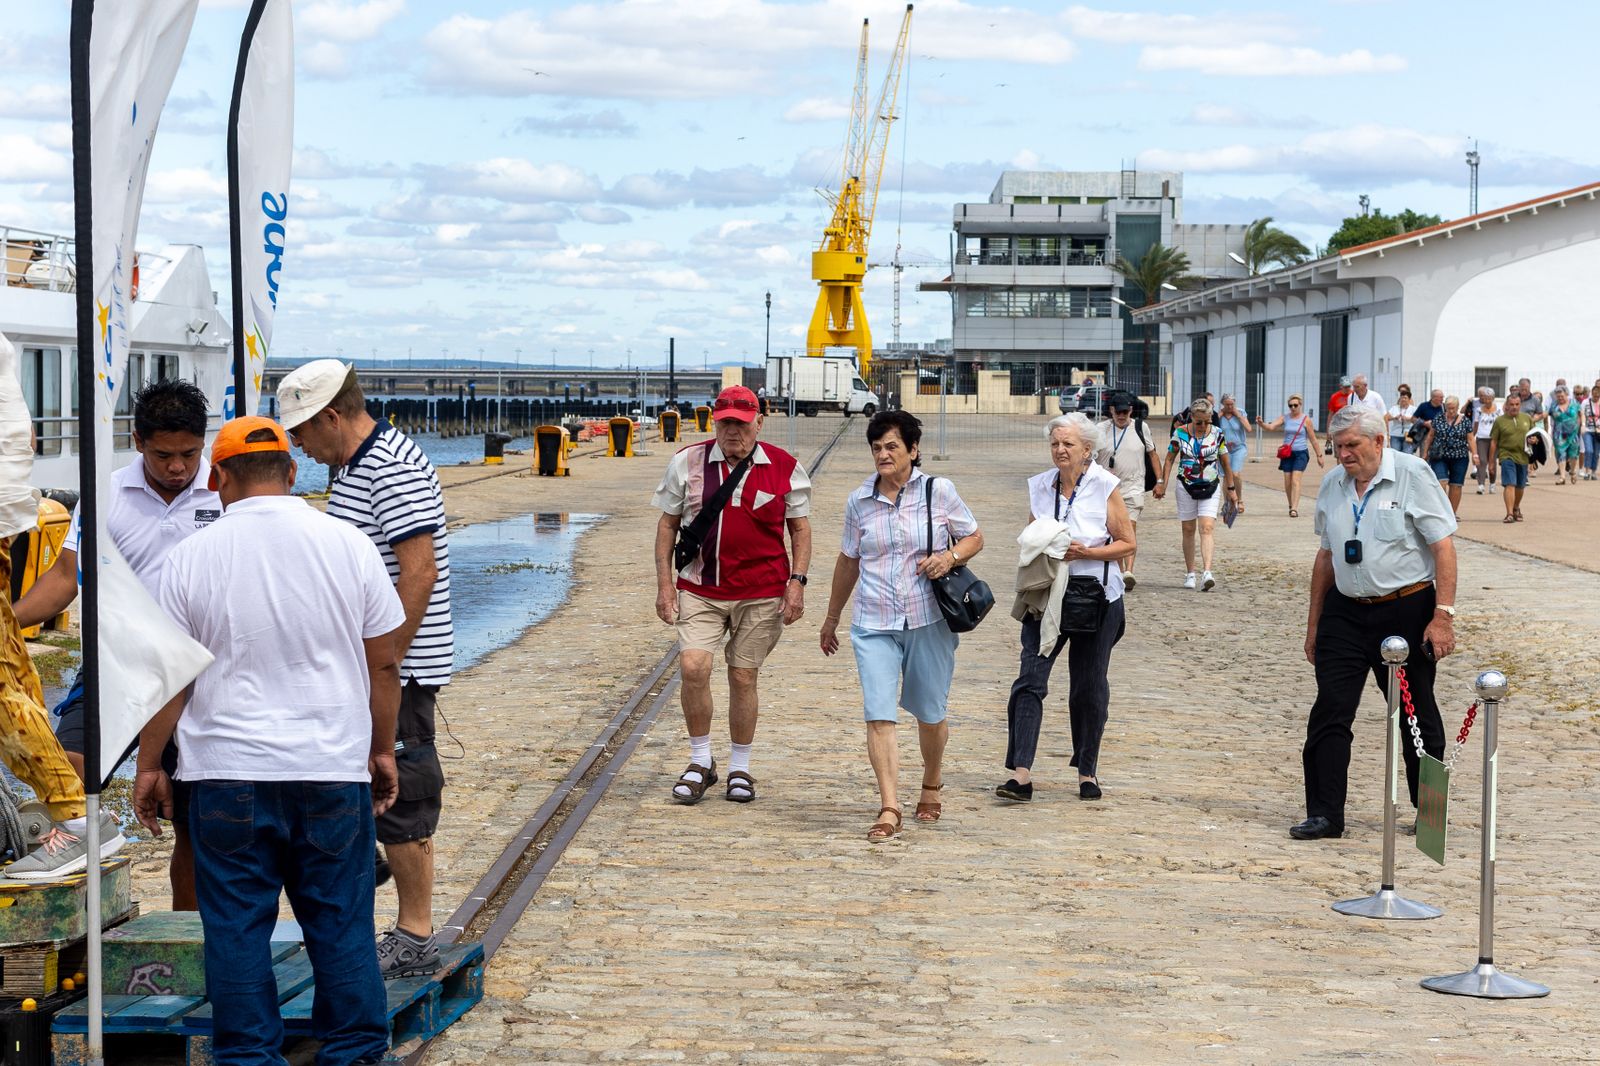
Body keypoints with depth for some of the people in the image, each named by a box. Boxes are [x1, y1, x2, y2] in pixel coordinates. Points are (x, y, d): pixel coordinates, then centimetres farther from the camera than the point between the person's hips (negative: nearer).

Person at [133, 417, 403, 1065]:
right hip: (333, 768, 1)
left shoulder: (192, 556, -3)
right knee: (340, 921, 9)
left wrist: (149, 766, 10)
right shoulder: (347, 544, -1)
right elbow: (384, 663, 4)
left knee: (236, 926, 8)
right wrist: (382, 750, 15)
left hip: (228, 773, -1)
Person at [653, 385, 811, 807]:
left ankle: (739, 768, 22)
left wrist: (797, 582, -3)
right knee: (693, 668, -15)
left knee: (744, 678, 5)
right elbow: (667, 524, 8)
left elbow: (800, 528, 8)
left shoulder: (784, 468, 1)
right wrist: (664, 582, 1)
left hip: (761, 593, 0)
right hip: (699, 590, 0)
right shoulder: (687, 463, 2)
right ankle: (700, 762, 4)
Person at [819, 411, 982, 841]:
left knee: (929, 713, 12)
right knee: (879, 715, -12)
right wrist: (832, 618, 24)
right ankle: (890, 809, -13)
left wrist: (951, 556, -14)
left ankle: (932, 786, 39)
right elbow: (848, 561, 17)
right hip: (874, 624, 1)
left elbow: (974, 538, 8)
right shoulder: (859, 501, 5)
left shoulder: (938, 491, -2)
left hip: (929, 621, -1)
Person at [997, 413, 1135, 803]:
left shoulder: (1105, 487, -5)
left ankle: (1087, 771, 24)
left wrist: (1085, 552, -18)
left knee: (1089, 689, 7)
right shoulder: (1039, 486, 6)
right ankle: (1021, 774, -14)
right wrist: (1037, 550, -3)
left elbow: (1127, 543, -4)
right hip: (1046, 597, 3)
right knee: (1030, 679, -10)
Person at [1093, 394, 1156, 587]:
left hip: (1133, 488, -2)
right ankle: (1120, 571, 20)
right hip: (1108, 489, 2)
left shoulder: (1140, 427, 2)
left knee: (1130, 528, -17)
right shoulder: (1101, 431, 1)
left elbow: (1152, 454, 11)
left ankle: (1129, 571, -26)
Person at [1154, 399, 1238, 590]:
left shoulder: (1217, 434, -2)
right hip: (1186, 486, 1)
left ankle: (1207, 573, -24)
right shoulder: (1181, 433, -3)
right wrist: (1162, 483, 0)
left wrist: (1231, 488, 11)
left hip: (1210, 487, -1)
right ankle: (1190, 574, 18)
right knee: (1188, 530, 8)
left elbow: (1225, 462, 6)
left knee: (1206, 529, -14)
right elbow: (1169, 459, 5)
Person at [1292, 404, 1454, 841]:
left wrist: (1443, 615, -16)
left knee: (1417, 716, 6)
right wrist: (1314, 624, 16)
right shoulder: (1332, 486, 8)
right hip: (1345, 612, 4)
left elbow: (1443, 546, -10)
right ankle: (1324, 813, 2)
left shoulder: (1412, 475, -8)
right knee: (1329, 713, -3)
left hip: (1405, 612, -4)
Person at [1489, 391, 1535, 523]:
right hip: (1507, 456, -4)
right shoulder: (1500, 421, 0)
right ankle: (1509, 514, -17)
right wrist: (1491, 461, 1)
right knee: (1509, 485, -14)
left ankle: (1516, 508, 37)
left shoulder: (1527, 418, 9)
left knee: (1520, 486, 14)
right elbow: (1493, 442, 2)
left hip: (1523, 457, 4)